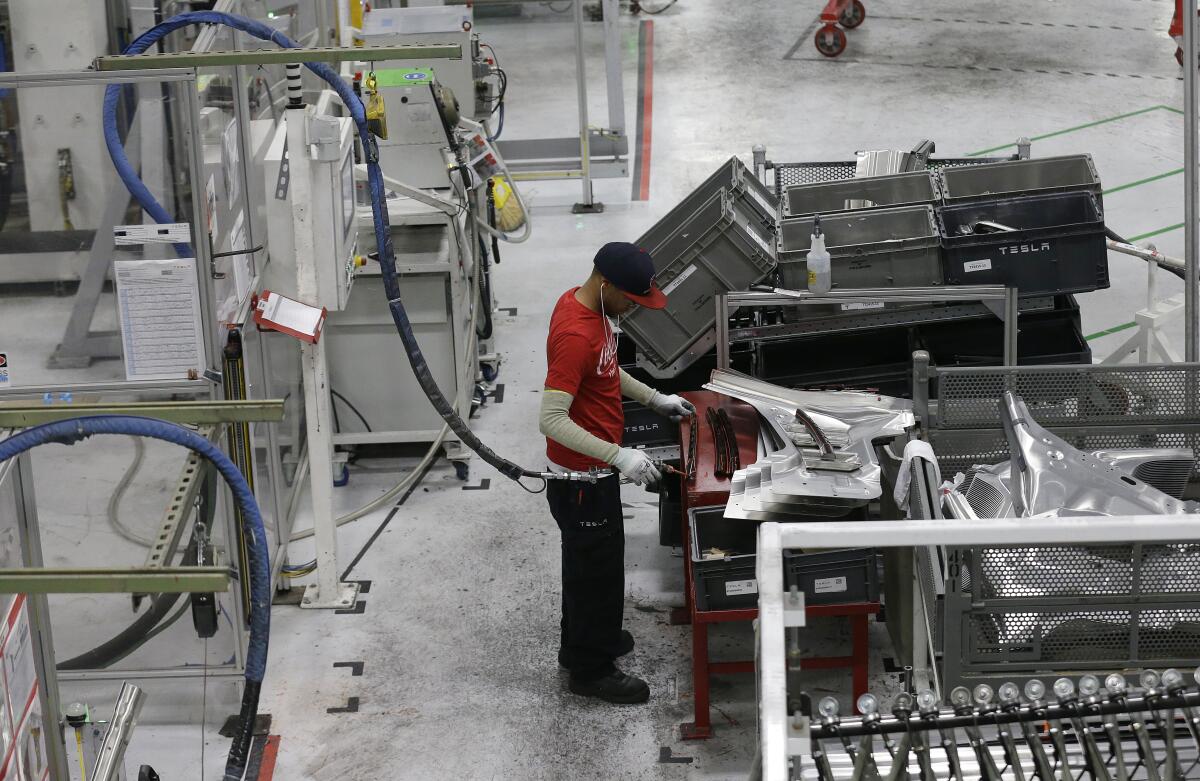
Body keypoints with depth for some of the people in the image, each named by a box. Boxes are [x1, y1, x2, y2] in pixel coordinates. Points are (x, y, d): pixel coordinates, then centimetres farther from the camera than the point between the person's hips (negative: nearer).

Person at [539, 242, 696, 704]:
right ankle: (590, 670, 23)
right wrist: (619, 456, -35)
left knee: (589, 560, 25)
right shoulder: (576, 335, -31)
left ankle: (585, 639, 44)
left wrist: (652, 398, 12)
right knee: (596, 566, 7)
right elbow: (551, 420, -33)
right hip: (583, 478, -9)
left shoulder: (586, 305, -1)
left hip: (594, 468, 9)